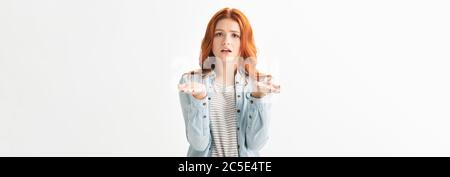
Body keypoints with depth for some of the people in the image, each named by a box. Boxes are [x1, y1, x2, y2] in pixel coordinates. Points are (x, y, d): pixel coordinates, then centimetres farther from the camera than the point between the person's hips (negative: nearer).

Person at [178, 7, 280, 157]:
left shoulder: (259, 82, -4)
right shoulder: (190, 82, -7)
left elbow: (255, 143, -10)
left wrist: (259, 97, -21)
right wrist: (199, 98, -25)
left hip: (246, 154, 1)